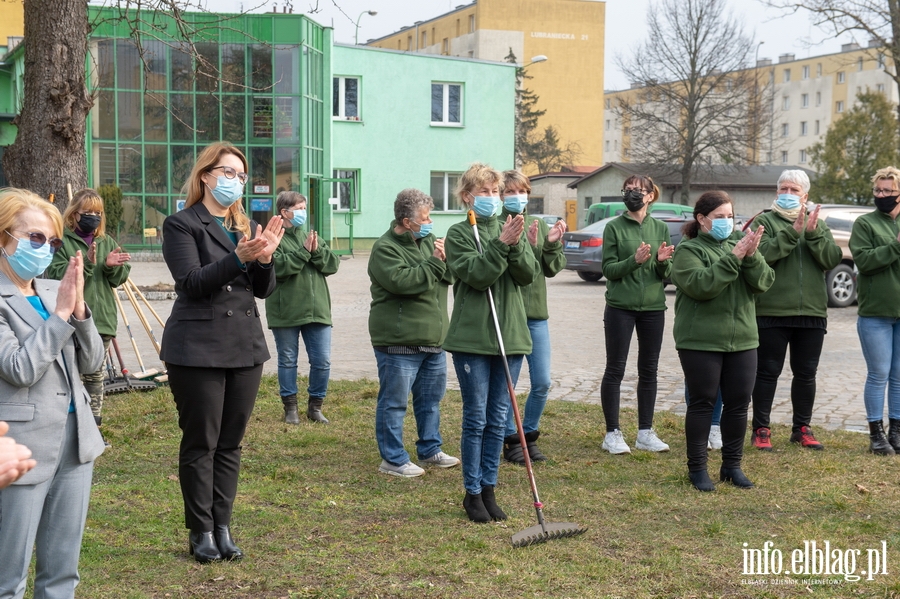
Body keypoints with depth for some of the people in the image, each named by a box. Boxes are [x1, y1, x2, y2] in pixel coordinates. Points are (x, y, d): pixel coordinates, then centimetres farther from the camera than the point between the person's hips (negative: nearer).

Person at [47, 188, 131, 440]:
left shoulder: (107, 242, 14)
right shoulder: (62, 242, -3)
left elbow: (120, 278, 9)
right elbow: (55, 274, -14)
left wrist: (112, 265, -13)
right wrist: (86, 263, -26)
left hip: (102, 318, 5)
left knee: (95, 373, 12)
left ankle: (94, 423, 20)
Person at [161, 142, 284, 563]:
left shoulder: (247, 226, 14)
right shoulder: (182, 224, -3)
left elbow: (264, 289, 8)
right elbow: (190, 282, -16)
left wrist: (264, 259, -12)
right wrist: (238, 258, -27)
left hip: (245, 346, 6)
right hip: (197, 349, -5)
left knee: (231, 442, 9)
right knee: (200, 443, 2)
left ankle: (223, 526, 17)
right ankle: (201, 532, 12)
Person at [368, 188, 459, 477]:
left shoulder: (428, 240, 12)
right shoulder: (384, 248, -11)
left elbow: (452, 276, 11)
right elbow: (402, 281, -26)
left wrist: (446, 260, -11)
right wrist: (434, 263, -19)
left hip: (433, 340, 8)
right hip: (398, 343, -8)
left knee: (431, 399, 18)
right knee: (394, 402, -1)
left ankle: (430, 450, 32)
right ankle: (393, 459, 9)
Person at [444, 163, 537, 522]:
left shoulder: (510, 230, 10)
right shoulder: (459, 233, -2)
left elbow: (528, 275, -2)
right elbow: (476, 275, -15)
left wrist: (516, 244, -18)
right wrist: (501, 244, -23)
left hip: (509, 335, 4)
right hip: (472, 338, -4)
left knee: (498, 420, 9)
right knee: (476, 419, 1)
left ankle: (489, 489, 20)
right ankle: (472, 493, 13)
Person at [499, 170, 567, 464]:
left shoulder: (539, 225, 10)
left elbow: (552, 269, 7)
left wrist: (552, 244, -10)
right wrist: (526, 245, -27)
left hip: (536, 313, 5)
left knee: (542, 383, 7)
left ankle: (529, 435, 24)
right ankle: (511, 440, 17)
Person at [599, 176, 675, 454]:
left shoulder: (660, 228, 7)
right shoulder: (614, 227, -1)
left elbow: (668, 274, 5)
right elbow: (608, 269, -7)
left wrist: (663, 261, -16)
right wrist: (634, 260, -23)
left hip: (653, 307, 3)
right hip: (620, 307, -3)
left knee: (649, 370, 9)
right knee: (615, 369, 0)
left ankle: (646, 432, 18)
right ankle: (612, 433, 8)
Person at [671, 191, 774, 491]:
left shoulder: (738, 243, 9)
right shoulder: (689, 250, -4)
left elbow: (763, 282, -2)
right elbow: (701, 285, -20)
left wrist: (752, 256, -20)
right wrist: (734, 258, -23)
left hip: (742, 340, 5)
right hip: (700, 342, -4)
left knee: (738, 404, 9)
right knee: (702, 403, 2)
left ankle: (732, 465, 22)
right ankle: (697, 468, 13)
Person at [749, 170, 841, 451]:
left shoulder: (818, 224, 12)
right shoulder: (765, 221, 1)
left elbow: (833, 259, -2)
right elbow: (761, 255, -17)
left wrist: (814, 233, -15)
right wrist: (792, 232, -22)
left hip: (812, 313, 4)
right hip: (771, 312, -4)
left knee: (806, 374, 11)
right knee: (768, 372, 2)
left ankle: (802, 428, 23)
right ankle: (761, 429, 10)